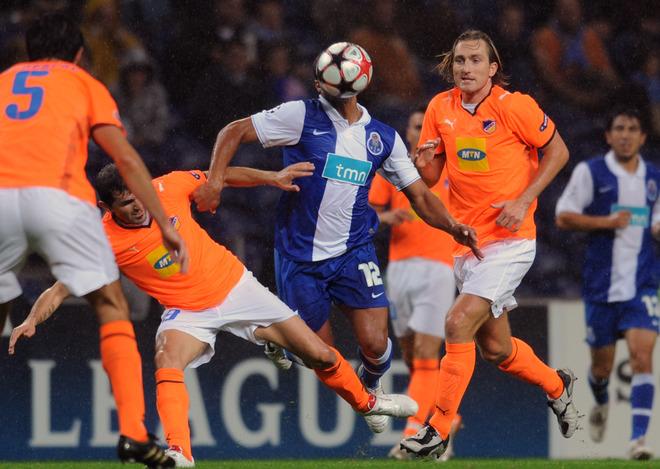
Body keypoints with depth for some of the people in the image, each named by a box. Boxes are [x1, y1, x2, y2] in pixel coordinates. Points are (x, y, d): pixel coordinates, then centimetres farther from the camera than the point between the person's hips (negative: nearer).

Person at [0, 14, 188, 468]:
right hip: (56, 193, -3)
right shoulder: (86, 84, 23)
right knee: (112, 308, 6)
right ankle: (133, 432, -8)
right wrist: (165, 224, 13)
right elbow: (127, 160, 13)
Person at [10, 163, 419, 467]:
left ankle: (365, 401, 34)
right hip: (188, 312, -2)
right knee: (167, 361, -35)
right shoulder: (105, 240, -21)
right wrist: (33, 320, -36)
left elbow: (221, 177, 0)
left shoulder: (168, 188, -17)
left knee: (320, 355, 6)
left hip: (234, 284, 2)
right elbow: (60, 288, -21)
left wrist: (271, 177, -6)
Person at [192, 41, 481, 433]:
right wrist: (215, 181, -20)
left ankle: (371, 385, 24)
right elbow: (233, 133, -4)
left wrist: (452, 226, -11)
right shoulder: (302, 117, -7)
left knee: (375, 345, -13)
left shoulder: (383, 137, 5)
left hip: (353, 254, 2)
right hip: (299, 257, -2)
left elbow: (420, 195, 8)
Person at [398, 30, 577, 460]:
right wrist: (425, 163, -15)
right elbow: (431, 177, 9)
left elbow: (558, 151, -2)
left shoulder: (514, 106, -12)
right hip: (466, 241, 6)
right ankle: (557, 385, 43)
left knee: (458, 324, -20)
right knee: (495, 348, 15)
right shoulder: (440, 109, 3)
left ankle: (438, 434, -16)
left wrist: (523, 201, -13)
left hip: (509, 239, -6)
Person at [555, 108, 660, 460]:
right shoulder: (590, 172, -1)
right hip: (601, 284, -1)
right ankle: (601, 405, 45)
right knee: (602, 363, 10)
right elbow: (563, 217, -3)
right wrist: (606, 222, -15)